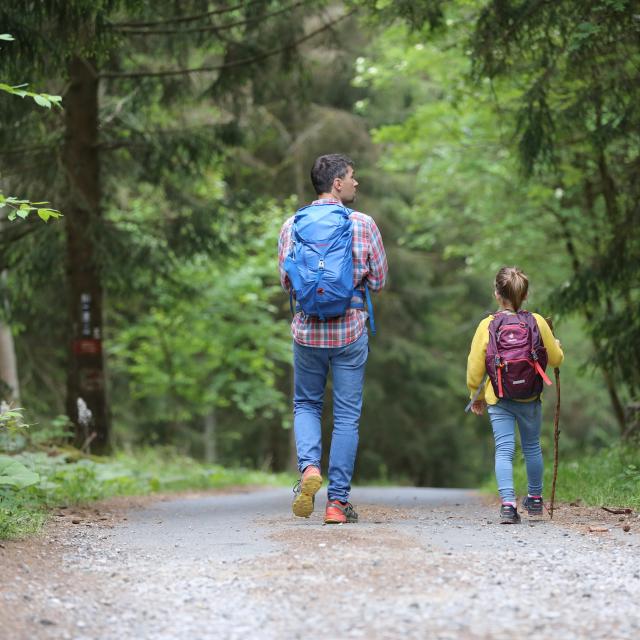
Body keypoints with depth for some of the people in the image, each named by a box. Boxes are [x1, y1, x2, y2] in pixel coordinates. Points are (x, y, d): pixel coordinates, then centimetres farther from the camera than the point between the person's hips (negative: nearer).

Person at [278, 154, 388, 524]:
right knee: (347, 416, 6)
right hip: (351, 331, -2)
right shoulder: (363, 224, -6)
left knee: (306, 405, 19)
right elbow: (379, 280, -1)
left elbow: (287, 282, 3)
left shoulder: (292, 226, -1)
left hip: (307, 330, 2)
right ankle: (338, 501, 6)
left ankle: (309, 466, -8)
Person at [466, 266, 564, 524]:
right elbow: (556, 359, 5)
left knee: (504, 450, -3)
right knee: (532, 447, 20)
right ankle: (535, 498, 35)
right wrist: (556, 345, 28)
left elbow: (474, 369, -6)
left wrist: (477, 397, 11)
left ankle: (508, 503, -19)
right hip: (531, 399, 2)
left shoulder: (487, 326, -10)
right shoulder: (537, 322, -7)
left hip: (499, 401, -2)